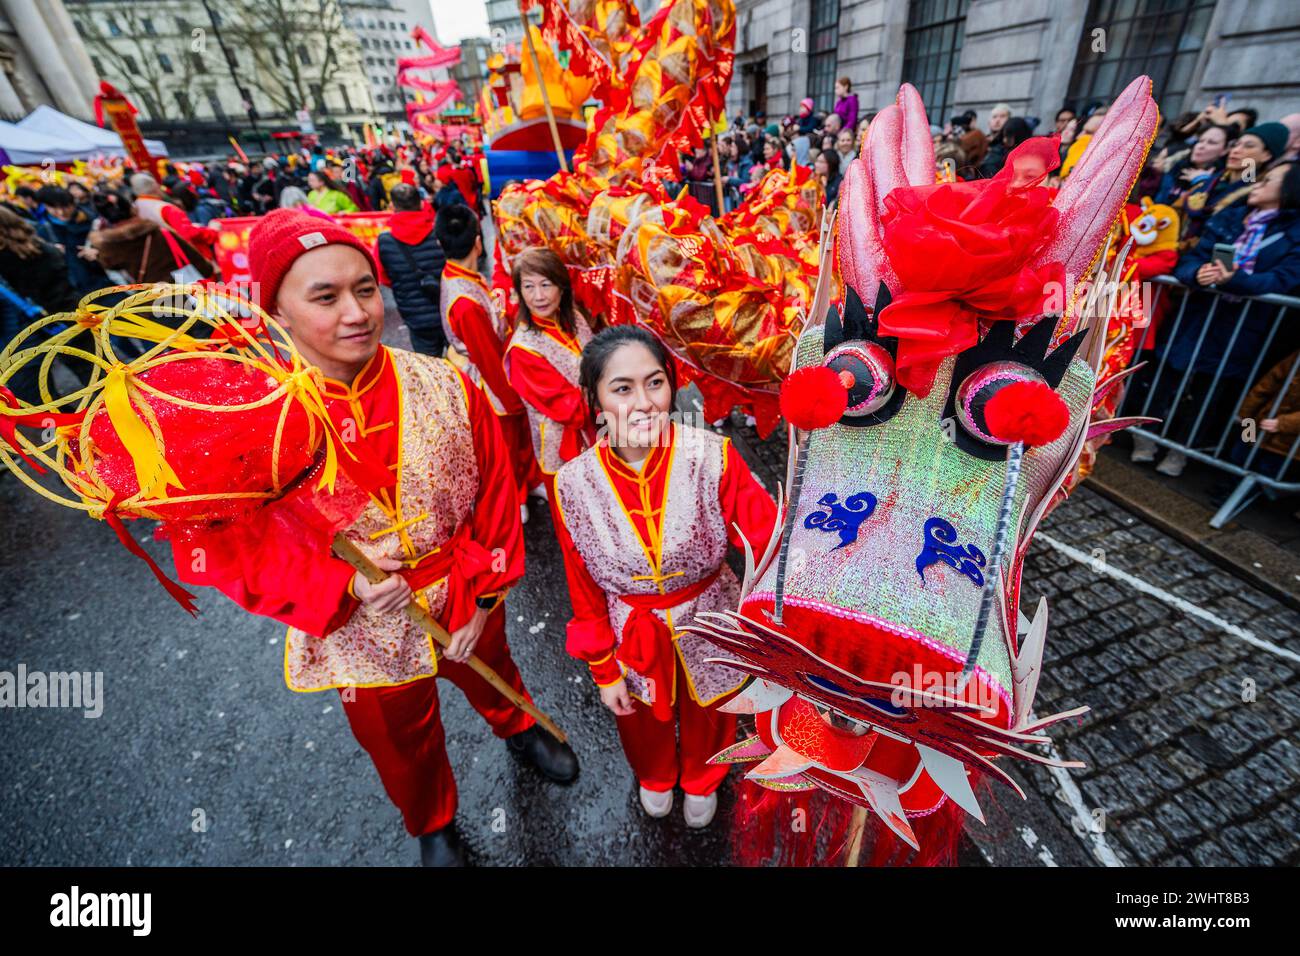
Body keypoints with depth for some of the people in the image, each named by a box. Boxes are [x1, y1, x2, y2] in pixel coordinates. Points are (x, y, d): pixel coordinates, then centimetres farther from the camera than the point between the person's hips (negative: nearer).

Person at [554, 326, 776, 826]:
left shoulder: (712, 456, -26)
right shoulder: (574, 484, -20)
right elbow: (586, 593, -8)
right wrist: (604, 670, 0)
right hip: (634, 635, 1)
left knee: (706, 715, 30)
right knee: (645, 720, 31)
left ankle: (702, 781, 67)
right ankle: (655, 776, 69)